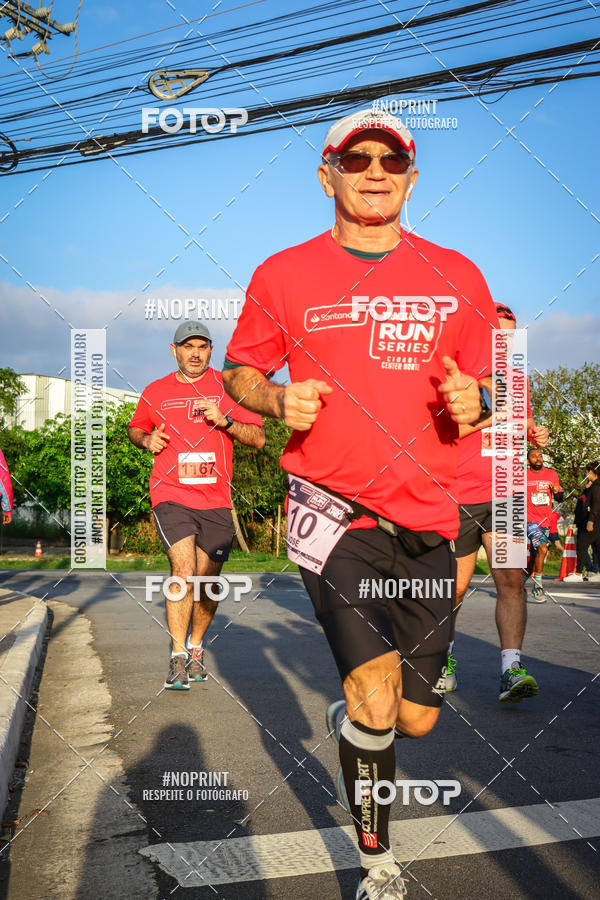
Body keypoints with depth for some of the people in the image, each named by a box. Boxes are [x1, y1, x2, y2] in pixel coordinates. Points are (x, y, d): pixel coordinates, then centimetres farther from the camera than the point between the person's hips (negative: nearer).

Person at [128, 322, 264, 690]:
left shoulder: (228, 387, 4)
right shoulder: (155, 392, 9)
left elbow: (258, 438, 1)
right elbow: (135, 428, 26)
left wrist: (224, 420, -15)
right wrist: (147, 439, 3)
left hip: (216, 499, 1)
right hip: (172, 494, -1)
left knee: (207, 582, 9)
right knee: (183, 570, -19)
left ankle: (196, 647, 31)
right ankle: (178, 656, -8)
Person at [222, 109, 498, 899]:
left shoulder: (458, 277, 8)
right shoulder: (284, 275, 2)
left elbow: (480, 386, 16)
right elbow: (240, 370, 12)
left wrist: (472, 404, -8)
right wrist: (277, 399, -10)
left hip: (425, 517, 3)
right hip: (332, 508, -3)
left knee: (416, 718, 9)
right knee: (377, 696, -15)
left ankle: (349, 718, 46)